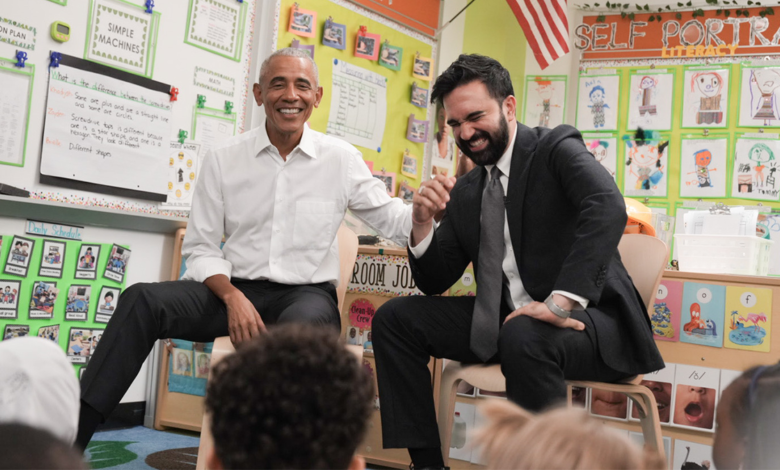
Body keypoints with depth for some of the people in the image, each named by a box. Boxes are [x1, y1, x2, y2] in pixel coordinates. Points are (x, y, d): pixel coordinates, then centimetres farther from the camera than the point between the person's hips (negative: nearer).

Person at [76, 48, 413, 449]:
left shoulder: (341, 159, 5)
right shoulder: (223, 160, 6)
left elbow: (393, 221, 8)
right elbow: (200, 248, 6)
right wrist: (232, 296, -13)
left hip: (307, 294, -1)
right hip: (234, 290, 2)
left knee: (302, 325, -39)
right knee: (142, 300, -23)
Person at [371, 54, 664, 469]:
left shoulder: (557, 149, -6)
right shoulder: (464, 192, 12)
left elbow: (608, 208, -27)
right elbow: (434, 283, 12)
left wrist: (562, 302, -33)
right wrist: (422, 223, -7)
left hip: (588, 317, -6)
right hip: (503, 321, 7)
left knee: (524, 337, -38)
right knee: (395, 318, -2)